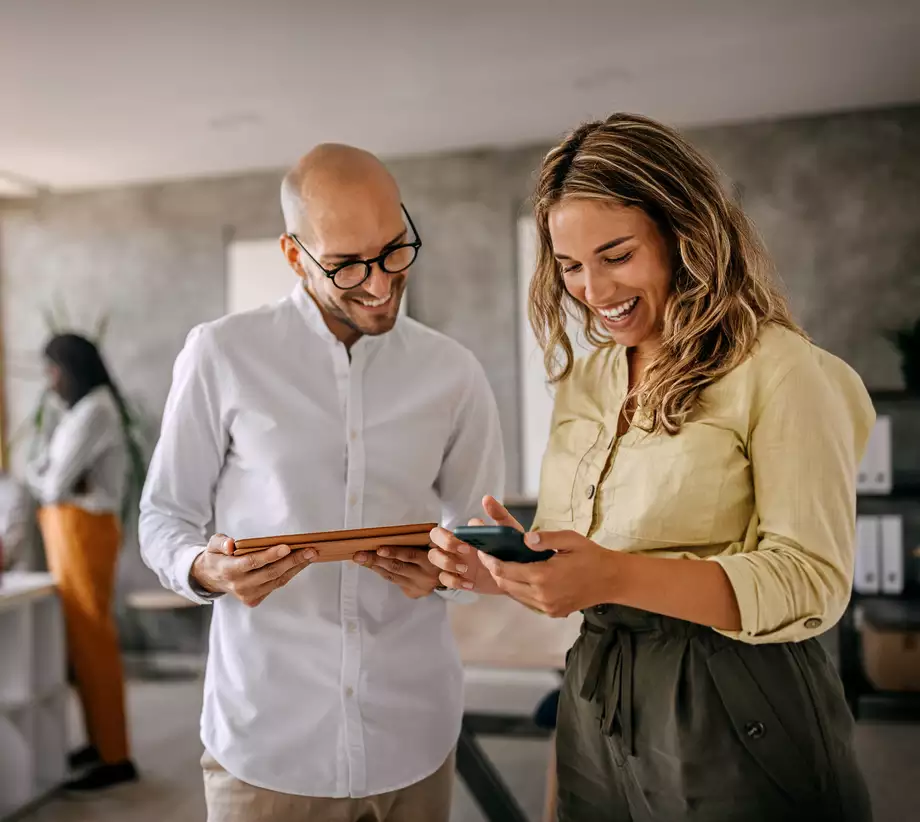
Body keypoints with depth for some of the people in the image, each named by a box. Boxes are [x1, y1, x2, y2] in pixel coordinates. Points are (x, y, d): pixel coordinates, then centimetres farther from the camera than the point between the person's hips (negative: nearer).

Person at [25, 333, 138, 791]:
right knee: (80, 639, 12)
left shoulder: (94, 410, -13)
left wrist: (48, 480, 4)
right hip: (68, 530, 9)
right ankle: (100, 740, 22)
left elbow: (55, 484, -16)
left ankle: (116, 758, 1)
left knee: (92, 639, -6)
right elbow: (35, 473, 13)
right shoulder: (79, 411, 17)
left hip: (83, 530, -9)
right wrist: (52, 478, -7)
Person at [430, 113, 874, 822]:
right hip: (597, 713, 6)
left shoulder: (778, 370, -12)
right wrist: (509, 566, -11)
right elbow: (574, 567, 11)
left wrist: (619, 577, -29)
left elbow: (813, 583, -18)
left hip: (737, 726, -5)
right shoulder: (582, 383, 7)